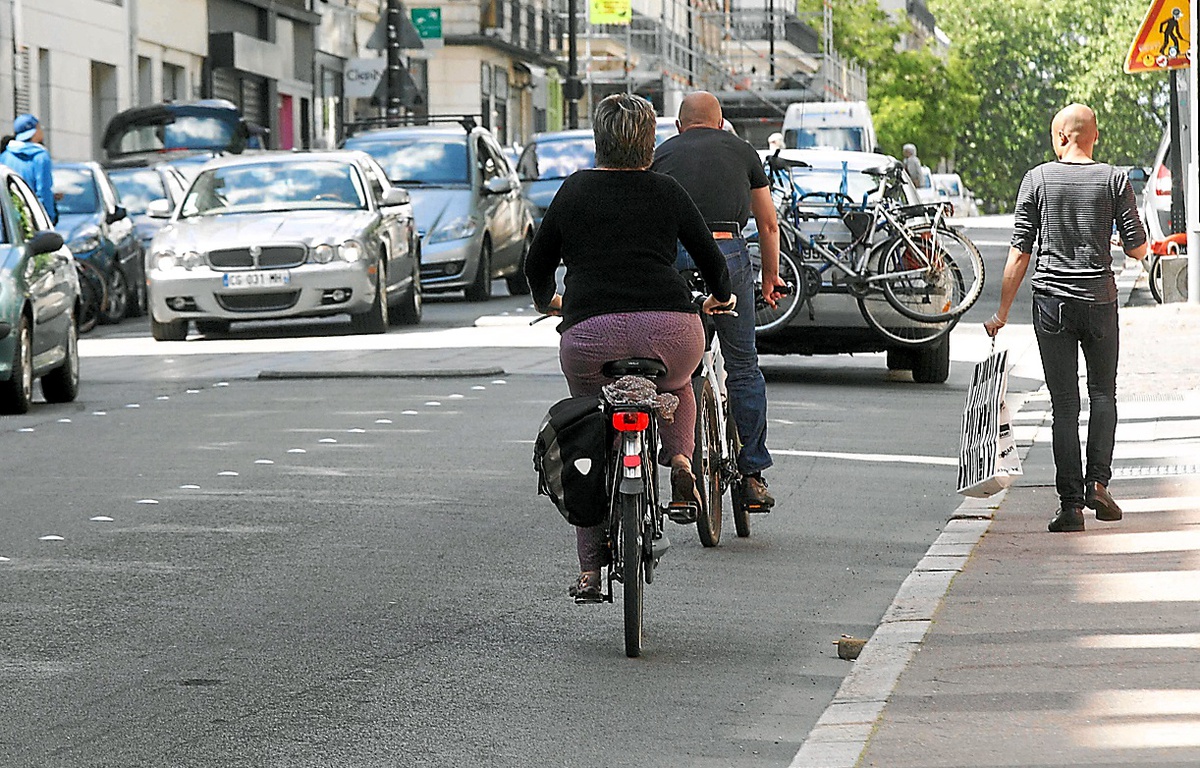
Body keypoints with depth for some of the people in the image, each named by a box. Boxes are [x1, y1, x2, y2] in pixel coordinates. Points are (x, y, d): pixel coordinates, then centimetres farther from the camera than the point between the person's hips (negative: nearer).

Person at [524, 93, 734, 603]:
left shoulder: (575, 190, 12)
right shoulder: (667, 192, 11)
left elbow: (537, 264, 20)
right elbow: (711, 259, 18)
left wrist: (547, 302, 42)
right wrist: (721, 296, 40)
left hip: (590, 336, 0)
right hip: (671, 332, 0)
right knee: (677, 386, 36)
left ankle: (589, 570, 13)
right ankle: (679, 457, 10)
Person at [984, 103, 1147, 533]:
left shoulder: (1037, 179, -2)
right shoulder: (1115, 180, -2)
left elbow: (1020, 252, -3)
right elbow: (1138, 249, -2)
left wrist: (1003, 312, 3)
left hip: (1052, 302, 0)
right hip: (1100, 299, 0)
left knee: (1064, 402, 3)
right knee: (1103, 392, 16)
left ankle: (1071, 502, 0)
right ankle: (1098, 481, 1)